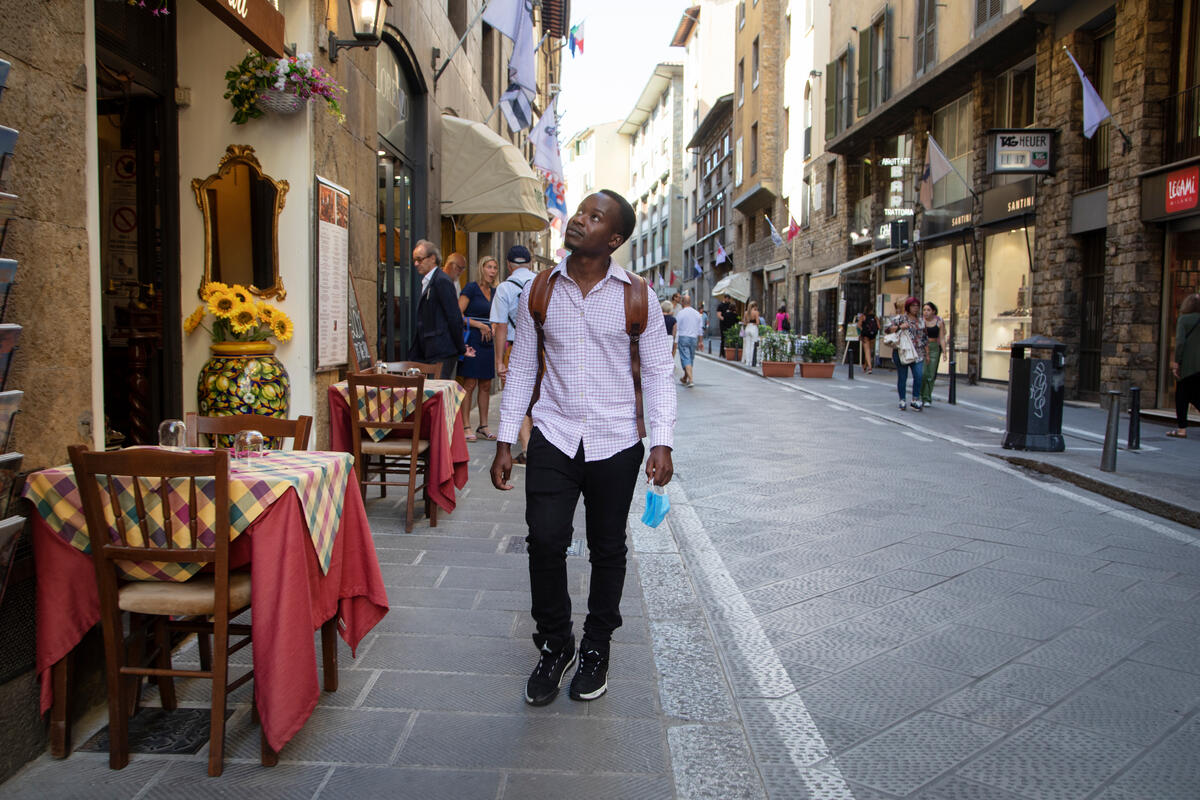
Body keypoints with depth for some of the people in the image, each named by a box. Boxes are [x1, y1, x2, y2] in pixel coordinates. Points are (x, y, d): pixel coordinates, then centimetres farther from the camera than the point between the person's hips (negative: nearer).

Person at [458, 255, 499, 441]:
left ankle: (483, 426, 15)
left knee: (486, 385, 8)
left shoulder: (494, 292, 15)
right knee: (469, 384, -6)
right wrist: (479, 325, -15)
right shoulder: (471, 288, -5)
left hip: (488, 342, 7)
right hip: (472, 340, -7)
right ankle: (466, 426, -1)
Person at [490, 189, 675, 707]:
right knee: (544, 541, -10)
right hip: (554, 436, 1)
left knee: (607, 549, 8)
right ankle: (554, 646, 13)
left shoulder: (637, 296, -1)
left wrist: (662, 442, -10)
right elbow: (521, 368, 8)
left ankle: (596, 649, 28)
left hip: (615, 443, 0)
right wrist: (505, 442, 3)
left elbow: (657, 372, 0)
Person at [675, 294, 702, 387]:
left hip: (683, 337, -5)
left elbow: (676, 328, -7)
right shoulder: (697, 313, 7)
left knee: (686, 359, -6)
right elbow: (700, 329, 10)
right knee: (691, 359, 16)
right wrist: (700, 341, 18)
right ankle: (685, 379, 30)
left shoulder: (681, 313, -7)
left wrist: (674, 341, -1)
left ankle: (690, 380, -19)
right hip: (694, 338, 5)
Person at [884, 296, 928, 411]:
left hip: (917, 353, 3)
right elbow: (887, 328, -8)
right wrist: (900, 327, -20)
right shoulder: (900, 318, 1)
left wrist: (927, 353, 17)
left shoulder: (921, 321, 16)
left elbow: (924, 338, 20)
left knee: (919, 376, -10)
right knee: (902, 377, 3)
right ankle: (902, 400, 14)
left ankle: (915, 400, 1)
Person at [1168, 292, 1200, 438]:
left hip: (1188, 365, -5)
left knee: (1181, 396, 4)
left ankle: (1182, 429, 3)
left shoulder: (1184, 319, -5)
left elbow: (1180, 342, -13)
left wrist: (1176, 362, -11)